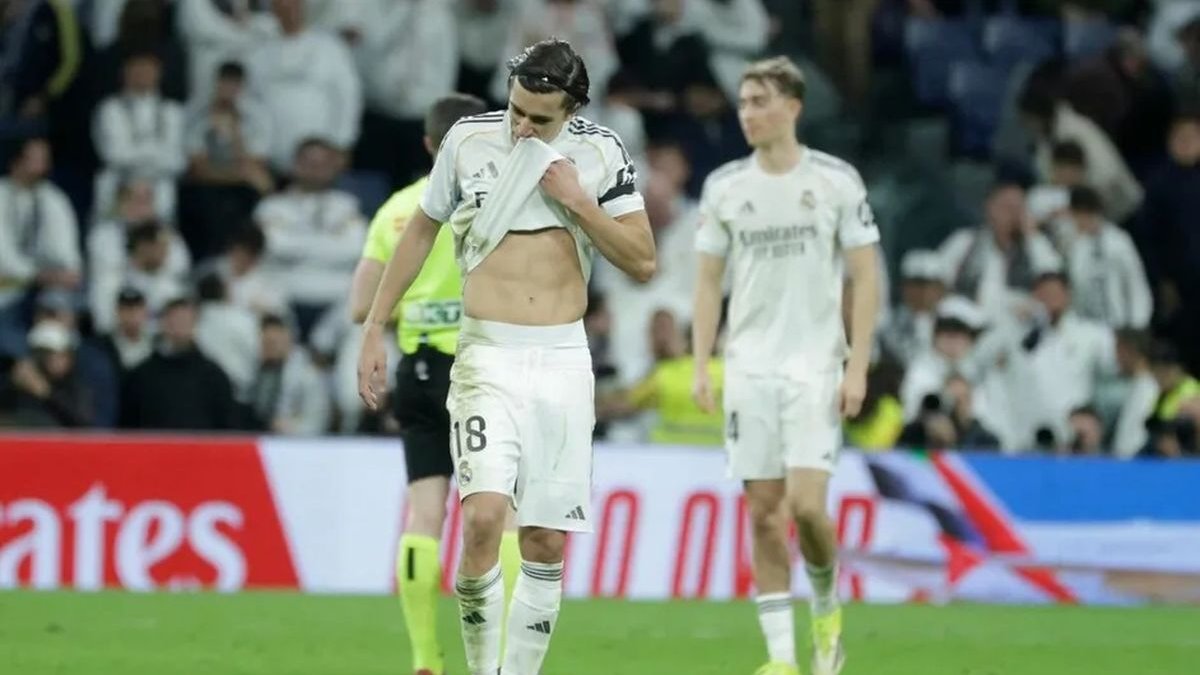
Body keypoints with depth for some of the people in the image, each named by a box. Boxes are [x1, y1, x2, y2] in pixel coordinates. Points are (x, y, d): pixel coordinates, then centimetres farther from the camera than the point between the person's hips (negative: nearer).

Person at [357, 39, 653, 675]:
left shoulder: (599, 153, 1)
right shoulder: (469, 139, 0)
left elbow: (643, 261, 1)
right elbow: (422, 229, 14)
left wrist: (576, 199, -11)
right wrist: (375, 328, 13)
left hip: (564, 361, 2)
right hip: (488, 358, -2)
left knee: (546, 543, 3)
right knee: (483, 516, -20)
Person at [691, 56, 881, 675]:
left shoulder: (836, 181, -2)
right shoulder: (724, 187, 6)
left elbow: (865, 278, -1)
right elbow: (708, 281, 10)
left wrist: (858, 367, -8)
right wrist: (699, 367, 2)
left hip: (815, 367, -3)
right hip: (748, 368, 3)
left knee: (805, 504, -14)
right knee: (764, 514, 0)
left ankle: (826, 605, 15)